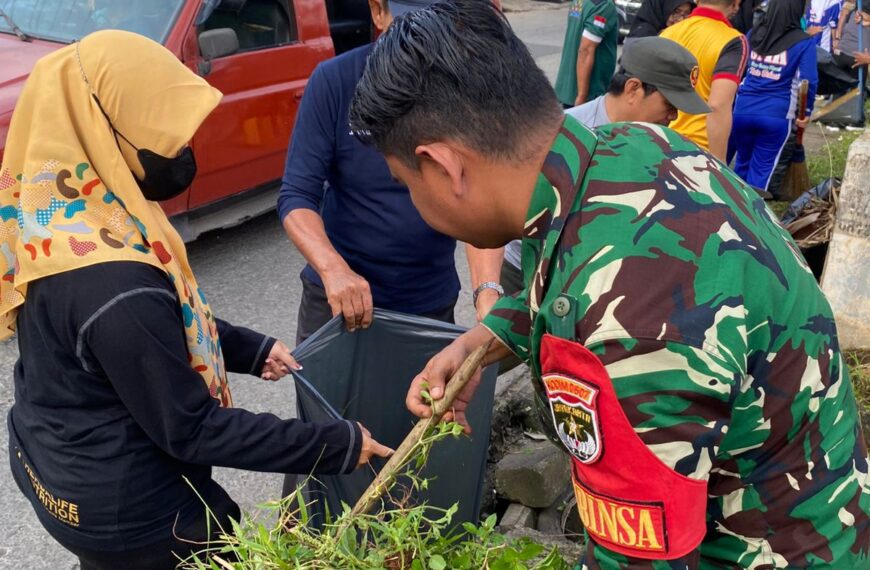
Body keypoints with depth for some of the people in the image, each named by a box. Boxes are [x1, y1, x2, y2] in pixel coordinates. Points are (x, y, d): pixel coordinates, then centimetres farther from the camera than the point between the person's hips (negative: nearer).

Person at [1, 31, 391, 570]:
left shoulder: (52, 212, -8)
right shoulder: (115, 287, -36)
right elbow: (191, 430, -26)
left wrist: (251, 348, 3)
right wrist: (339, 445, -21)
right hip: (125, 512, -8)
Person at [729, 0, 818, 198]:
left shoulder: (753, 35, 9)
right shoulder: (804, 42, -4)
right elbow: (808, 81, -8)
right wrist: (806, 112, 6)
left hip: (742, 111, 4)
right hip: (777, 116, -4)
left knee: (743, 162, 20)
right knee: (762, 167, 6)